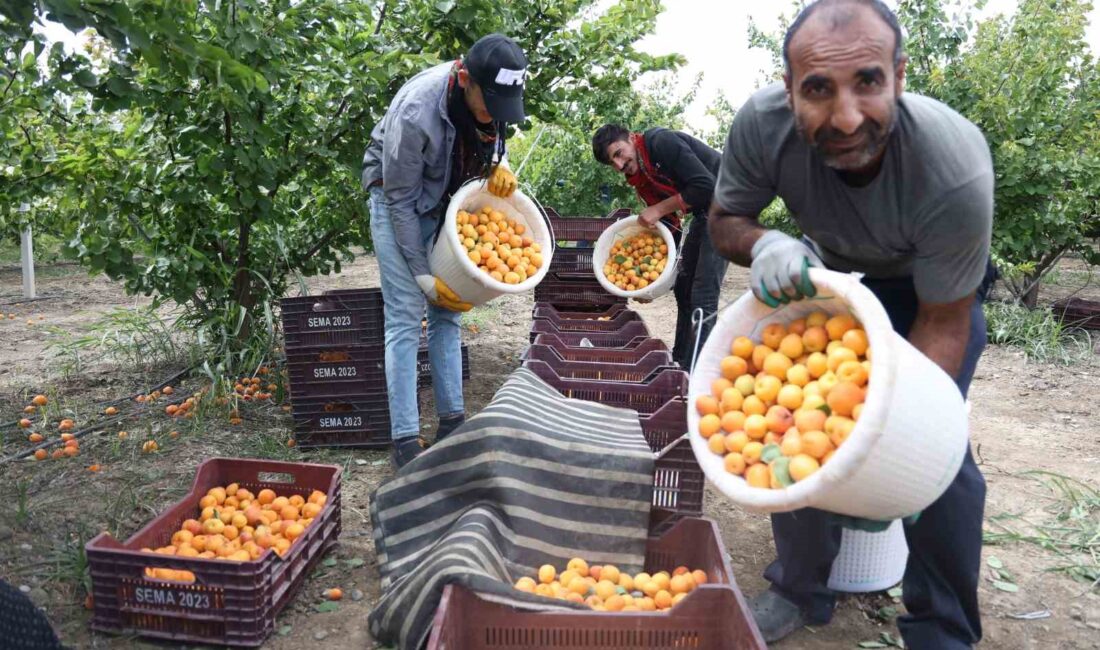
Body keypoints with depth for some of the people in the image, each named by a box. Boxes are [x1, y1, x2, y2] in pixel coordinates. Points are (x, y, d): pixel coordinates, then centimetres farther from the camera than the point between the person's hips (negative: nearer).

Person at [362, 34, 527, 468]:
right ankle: (406, 441, -8)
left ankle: (452, 422, 13)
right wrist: (423, 275, -20)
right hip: (398, 200, -6)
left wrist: (498, 165, -15)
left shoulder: (490, 95, -14)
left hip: (445, 200, 6)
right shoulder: (415, 111, -33)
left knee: (447, 311, 5)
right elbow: (401, 200, -24)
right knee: (405, 318, -11)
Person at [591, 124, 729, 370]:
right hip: (704, 213, 9)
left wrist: (659, 209, -20)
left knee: (702, 294, -12)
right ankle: (680, 362, 25)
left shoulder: (662, 142, -20)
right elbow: (668, 226, 10)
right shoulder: (640, 178, 6)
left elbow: (705, 186, -27)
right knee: (683, 287, 13)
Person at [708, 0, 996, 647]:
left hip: (937, 286, -2)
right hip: (827, 277, 3)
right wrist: (764, 245, -37)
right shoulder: (762, 123, -31)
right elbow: (725, 218, -13)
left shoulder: (956, 169, -38)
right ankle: (801, 592, 16)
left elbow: (943, 323, -27)